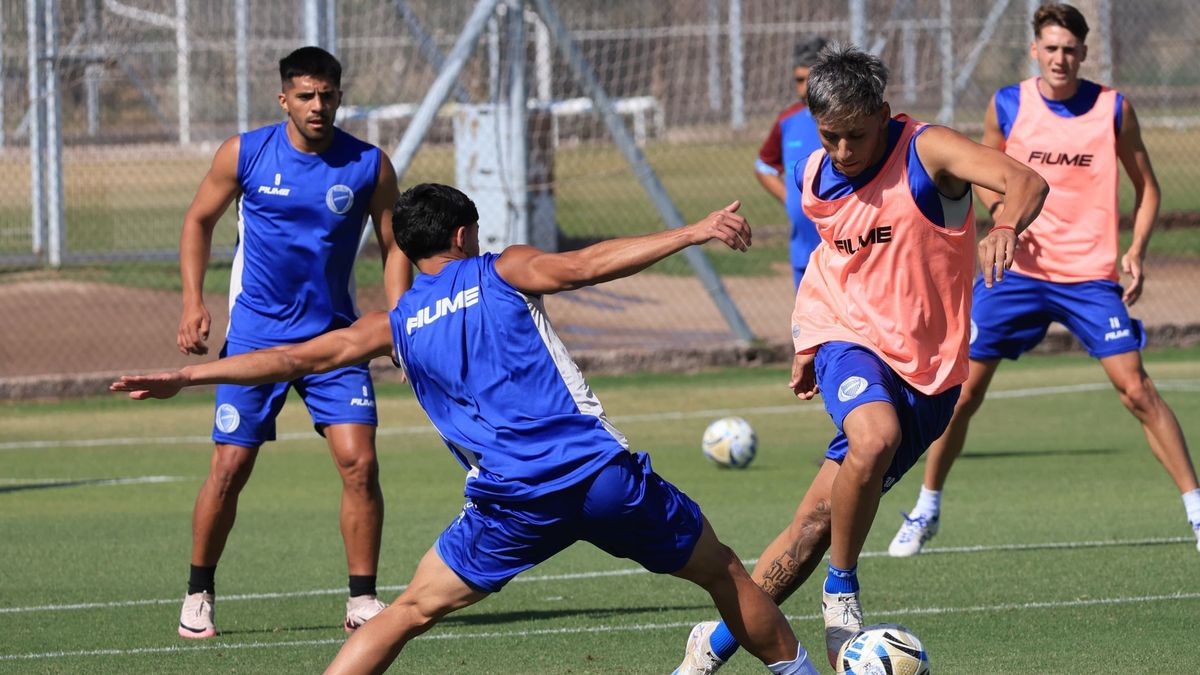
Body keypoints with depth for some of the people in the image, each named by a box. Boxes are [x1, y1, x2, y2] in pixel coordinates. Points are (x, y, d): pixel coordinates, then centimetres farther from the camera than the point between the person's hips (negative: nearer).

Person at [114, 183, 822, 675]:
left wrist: (186, 376, 16)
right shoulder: (502, 272, 10)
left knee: (410, 612, 10)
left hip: (513, 502, 1)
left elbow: (299, 358, 13)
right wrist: (693, 232, -8)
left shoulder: (396, 324, 16)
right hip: (602, 472, -1)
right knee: (722, 569, 18)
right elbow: (585, 265, -6)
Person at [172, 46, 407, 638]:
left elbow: (393, 247, 4)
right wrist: (193, 301, -3)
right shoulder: (244, 155, -5)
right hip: (255, 335, -1)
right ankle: (198, 595, 15)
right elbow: (199, 221, 8)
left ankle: (362, 600, -1)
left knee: (359, 462, -12)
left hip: (334, 336, 1)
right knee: (230, 468, -4)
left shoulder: (370, 166, -4)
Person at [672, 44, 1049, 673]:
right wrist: (806, 345, 24)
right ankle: (841, 590, -15)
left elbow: (1025, 180, -29)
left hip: (924, 369, -1)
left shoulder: (927, 152, -13)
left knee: (816, 523, 0)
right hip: (847, 339, 1)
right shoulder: (814, 177, 3)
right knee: (875, 435, -35)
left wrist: (1005, 228, -50)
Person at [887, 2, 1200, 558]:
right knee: (963, 387, 1)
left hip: (1091, 275, -1)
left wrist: (1137, 250, -8)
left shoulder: (1113, 109, -2)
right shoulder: (1006, 106, 0)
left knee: (1135, 388, -12)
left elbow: (1146, 187, 7)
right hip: (1019, 268, 2)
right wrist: (999, 207, -7)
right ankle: (926, 508, 18)